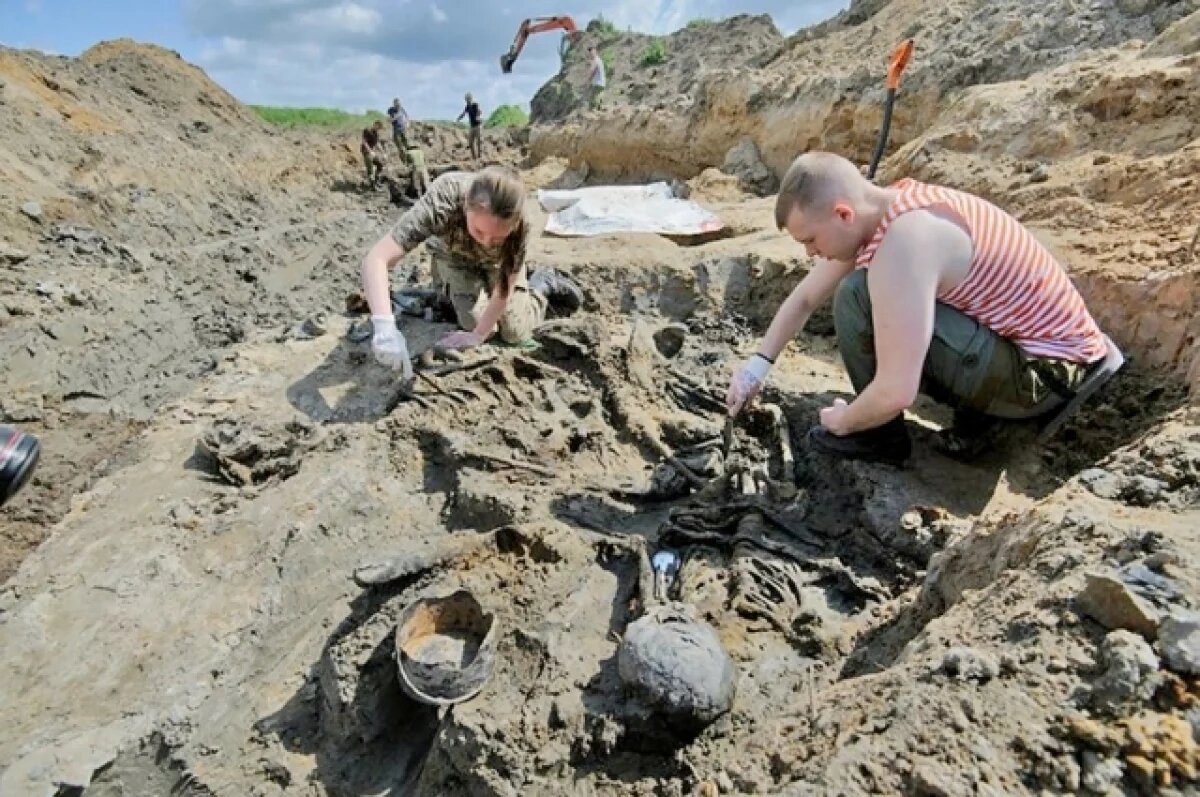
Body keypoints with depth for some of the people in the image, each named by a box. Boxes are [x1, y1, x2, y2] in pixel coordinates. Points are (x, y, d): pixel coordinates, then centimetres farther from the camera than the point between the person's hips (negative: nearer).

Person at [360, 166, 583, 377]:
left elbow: (504, 289, -26)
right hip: (454, 256, 0)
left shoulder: (519, 225, -40)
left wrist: (478, 335, -24)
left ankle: (543, 284, 21)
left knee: (515, 333, -9)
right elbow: (376, 259, -50)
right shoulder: (442, 201, -44)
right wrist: (385, 327, -62)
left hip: (498, 263, 0)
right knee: (476, 320, -15)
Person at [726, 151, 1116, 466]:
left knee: (858, 298, -23)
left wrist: (841, 422, -12)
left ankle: (882, 436, -3)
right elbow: (806, 297, 10)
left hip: (1046, 372, -9)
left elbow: (895, 394, -32)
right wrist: (759, 362, 6)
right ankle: (974, 414, 11)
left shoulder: (903, 243, -30)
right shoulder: (879, 210, -2)